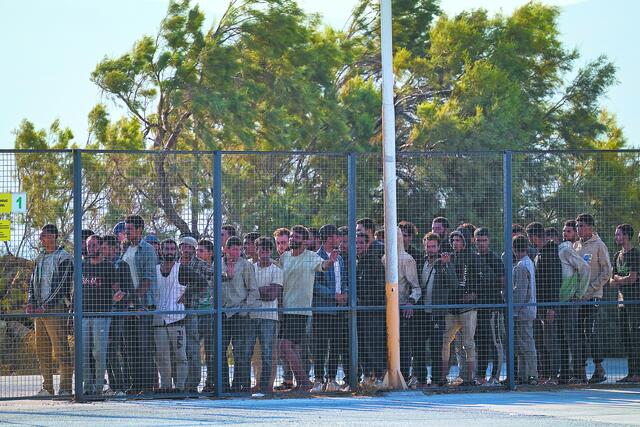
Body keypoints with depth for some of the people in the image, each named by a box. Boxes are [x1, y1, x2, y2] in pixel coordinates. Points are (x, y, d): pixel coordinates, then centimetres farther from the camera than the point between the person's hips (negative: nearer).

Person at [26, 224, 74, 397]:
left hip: (56, 309, -8)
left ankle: (65, 387, -8)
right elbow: (33, 282, 19)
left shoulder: (64, 258, -4)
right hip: (39, 310, 8)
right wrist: (31, 302, 1)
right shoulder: (40, 258, 19)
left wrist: (46, 306, -18)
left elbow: (62, 285, -12)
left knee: (61, 349, -9)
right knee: (42, 350, 7)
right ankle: (47, 387, 13)